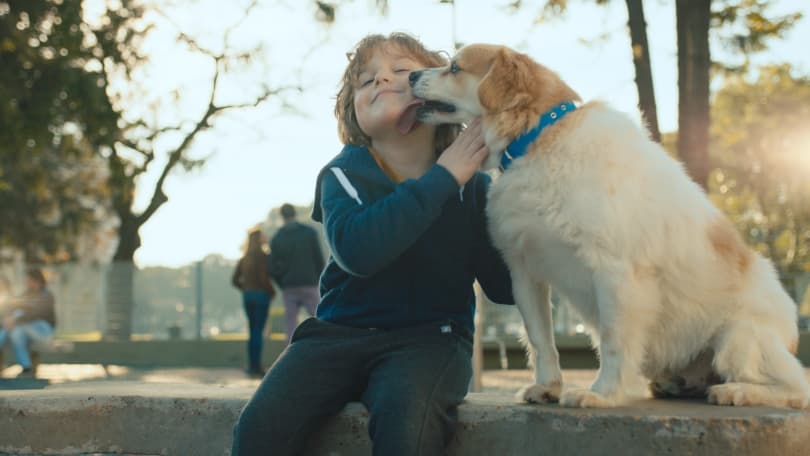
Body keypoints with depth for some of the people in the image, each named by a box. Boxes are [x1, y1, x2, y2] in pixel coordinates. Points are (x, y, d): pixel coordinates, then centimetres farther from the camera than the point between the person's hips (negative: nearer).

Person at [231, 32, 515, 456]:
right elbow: (357, 249, -22)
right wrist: (442, 178, -20)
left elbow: (505, 286, 1)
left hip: (429, 337, -1)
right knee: (260, 422, -22)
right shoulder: (345, 174, 0)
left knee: (406, 420, -35)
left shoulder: (472, 185, 3)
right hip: (339, 333, 1)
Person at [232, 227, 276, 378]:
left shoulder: (244, 258, 10)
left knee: (252, 331, 11)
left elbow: (235, 280, 10)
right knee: (258, 331, -5)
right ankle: (256, 366, -6)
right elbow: (264, 278, -19)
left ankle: (252, 366, 12)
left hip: (247, 296, 6)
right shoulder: (263, 257, -10)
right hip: (261, 295, -6)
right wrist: (272, 291, -3)